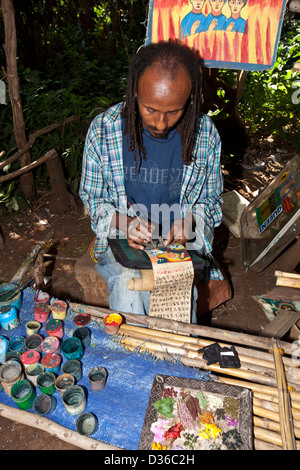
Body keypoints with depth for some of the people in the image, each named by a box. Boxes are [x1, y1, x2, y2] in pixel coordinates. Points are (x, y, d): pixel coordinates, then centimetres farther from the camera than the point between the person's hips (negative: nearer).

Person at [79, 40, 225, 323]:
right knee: (127, 285, -29)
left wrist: (190, 220, -16)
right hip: (121, 238, 0)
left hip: (182, 239, 1)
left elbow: (211, 199, 6)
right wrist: (122, 222, -18)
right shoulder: (103, 129, -9)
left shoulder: (205, 133, -6)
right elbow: (91, 197, 2)